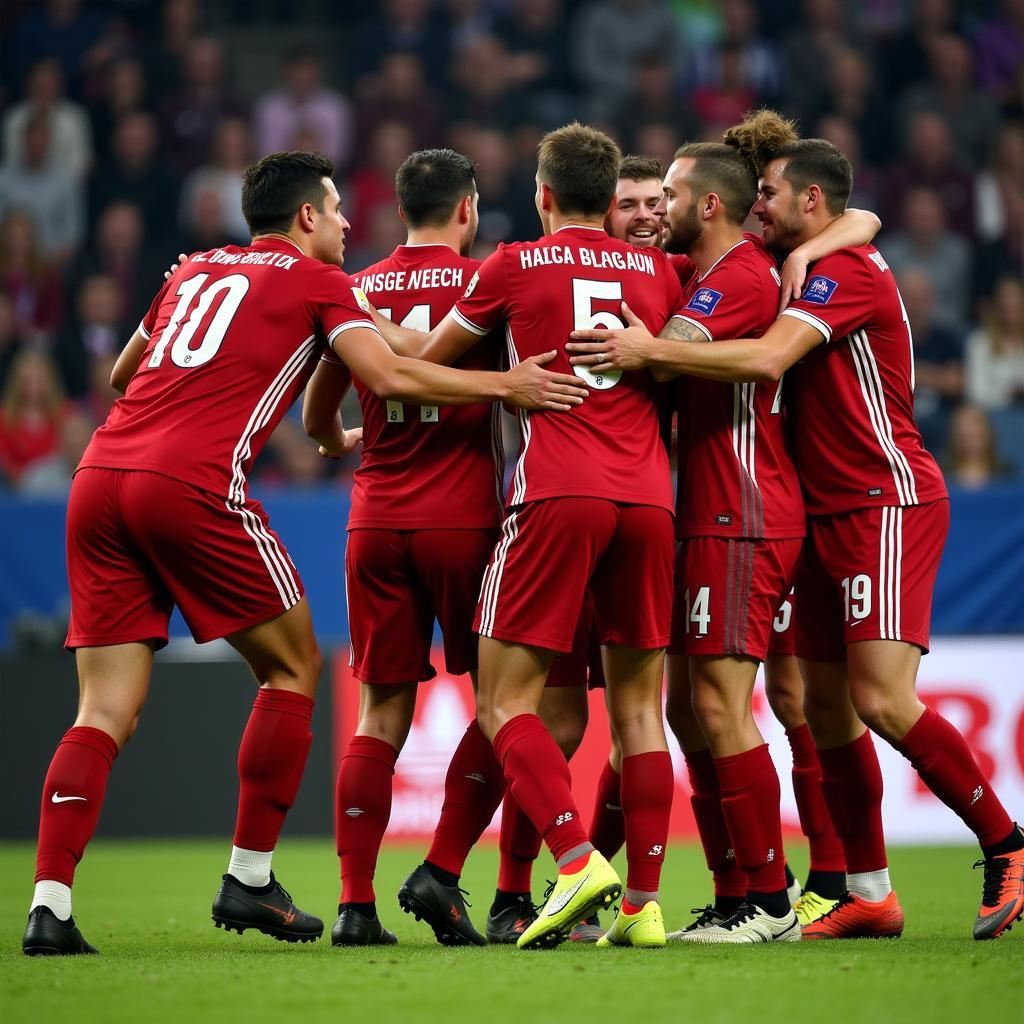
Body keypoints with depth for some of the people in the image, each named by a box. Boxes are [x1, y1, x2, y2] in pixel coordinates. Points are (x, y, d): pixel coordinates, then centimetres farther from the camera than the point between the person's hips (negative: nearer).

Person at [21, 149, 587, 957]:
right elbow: (388, 378, -5)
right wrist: (505, 384, 2)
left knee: (107, 711, 4)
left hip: (98, 480, 6)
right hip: (193, 486, -6)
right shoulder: (320, 281, 10)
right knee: (294, 667, 12)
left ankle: (50, 907, -10)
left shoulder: (195, 271, 27)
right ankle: (249, 881, 10)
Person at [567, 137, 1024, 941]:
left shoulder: (849, 270, -13)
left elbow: (766, 360, -26)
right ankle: (869, 893, 9)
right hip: (832, 513, 10)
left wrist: (650, 348, -26)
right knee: (827, 705, 5)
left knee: (882, 699, -17)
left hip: (888, 502, -10)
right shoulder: (807, 273, 17)